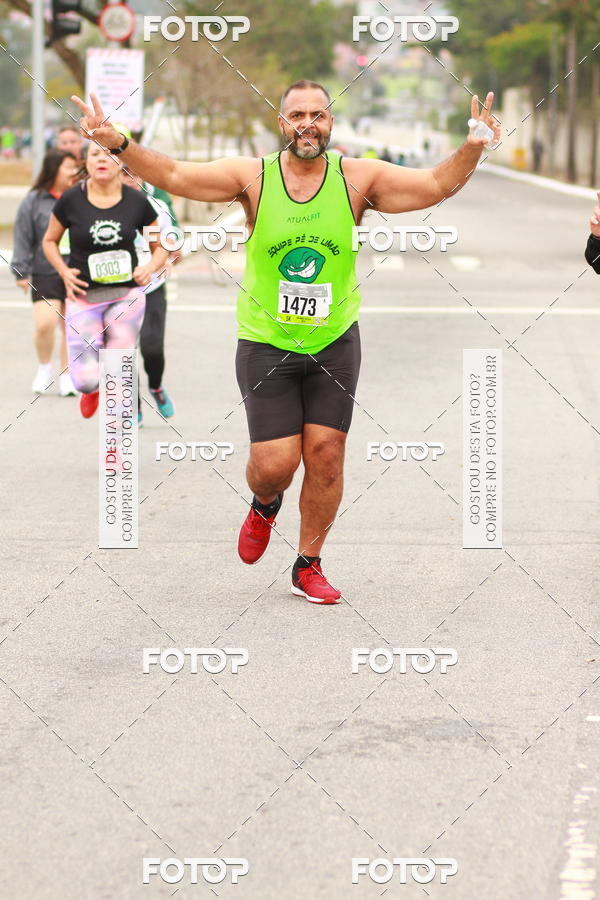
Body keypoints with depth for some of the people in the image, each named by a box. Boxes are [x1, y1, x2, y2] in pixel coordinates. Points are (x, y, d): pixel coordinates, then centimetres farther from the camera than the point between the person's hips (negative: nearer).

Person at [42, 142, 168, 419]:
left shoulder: (136, 202, -3)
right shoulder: (71, 200, -6)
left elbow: (160, 246, 10)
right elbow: (49, 241, 9)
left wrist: (150, 267, -11)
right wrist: (63, 271, -8)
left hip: (127, 296, 1)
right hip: (83, 297, -1)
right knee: (86, 380, -8)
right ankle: (92, 388, 31)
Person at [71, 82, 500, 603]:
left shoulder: (358, 178, -4)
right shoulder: (253, 176, -7)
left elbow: (436, 185, -6)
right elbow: (174, 176, -9)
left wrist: (473, 149, -24)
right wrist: (117, 144, -23)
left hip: (335, 340, 1)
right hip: (266, 341, -1)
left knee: (326, 453, -2)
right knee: (275, 463, -7)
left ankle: (309, 566, 17)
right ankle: (264, 506, 32)